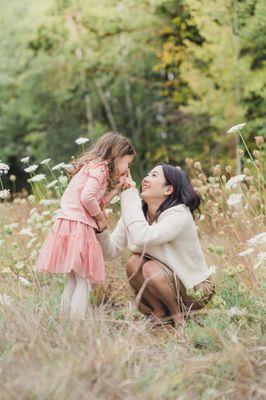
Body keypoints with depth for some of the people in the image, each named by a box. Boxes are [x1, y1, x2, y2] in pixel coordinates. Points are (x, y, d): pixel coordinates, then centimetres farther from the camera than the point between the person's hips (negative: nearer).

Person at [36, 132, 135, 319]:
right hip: (78, 227, -9)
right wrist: (100, 218, -7)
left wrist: (116, 189, 17)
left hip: (67, 225, 9)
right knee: (84, 282, -5)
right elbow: (87, 197, -22)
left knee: (74, 281, 14)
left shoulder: (91, 166, 23)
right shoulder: (99, 167, -7)